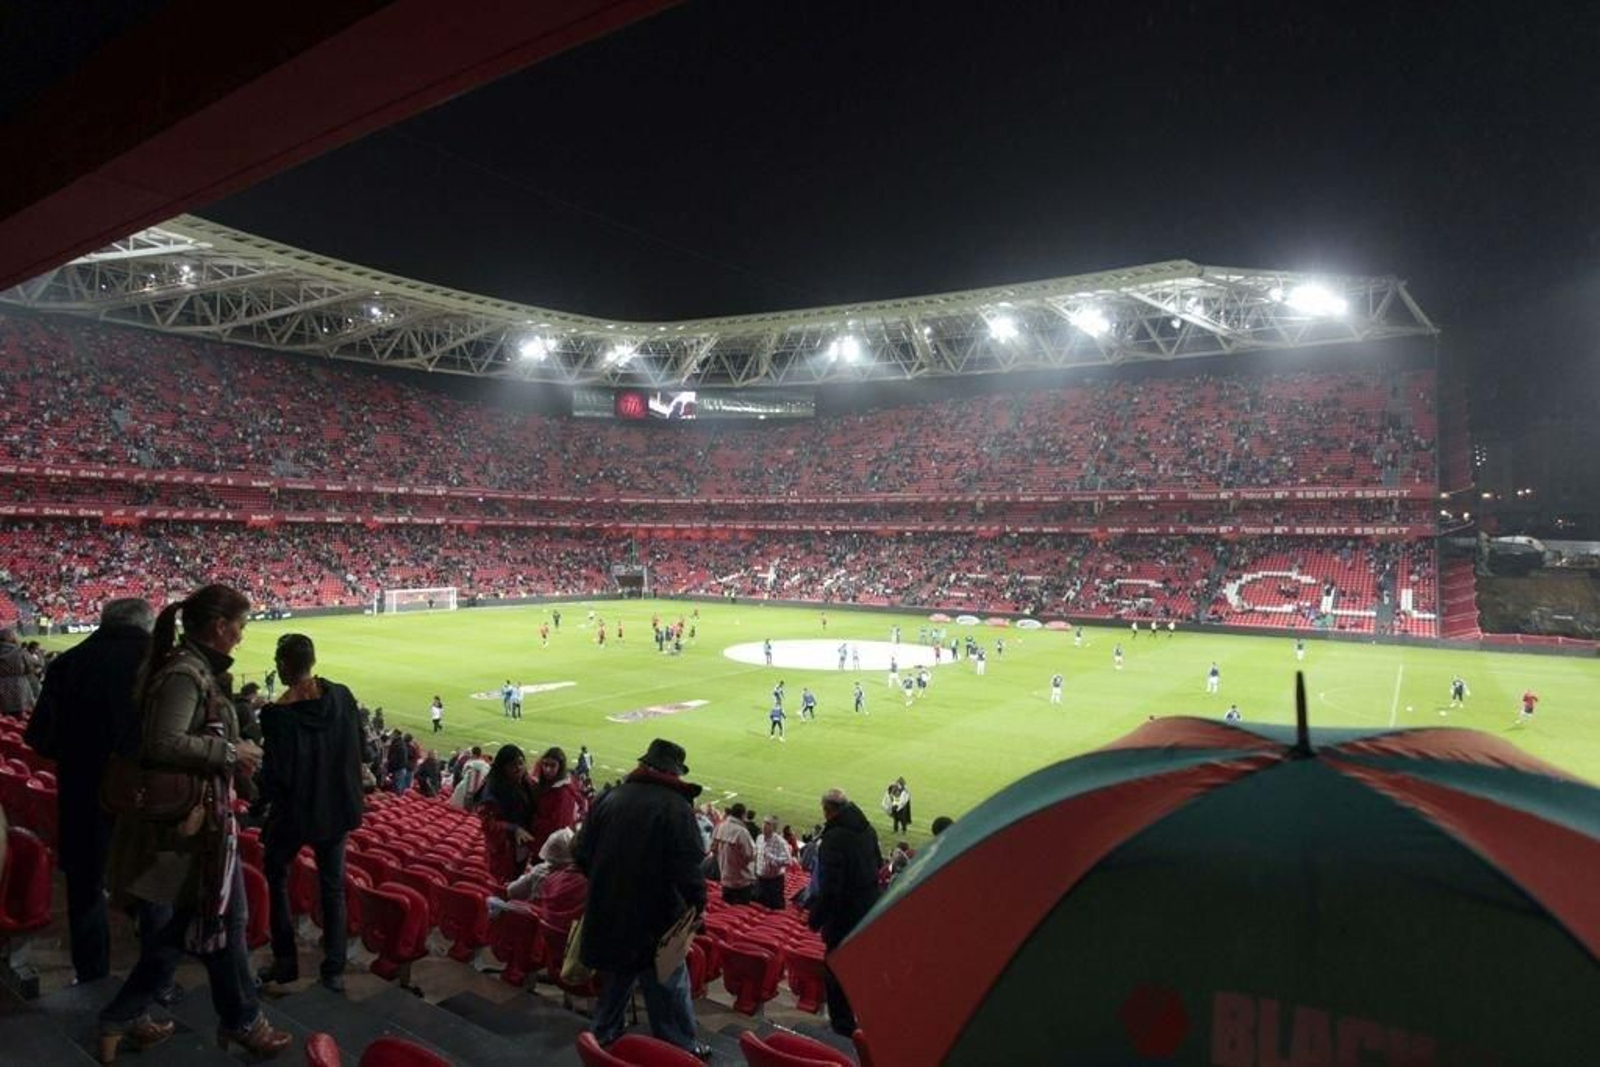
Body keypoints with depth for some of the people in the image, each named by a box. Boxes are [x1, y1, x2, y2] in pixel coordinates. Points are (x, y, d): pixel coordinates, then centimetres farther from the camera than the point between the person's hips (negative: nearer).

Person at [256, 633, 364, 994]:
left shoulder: (278, 713, -20)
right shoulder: (341, 696, -8)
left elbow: (276, 774, -18)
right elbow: (359, 749, 1)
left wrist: (263, 796, 3)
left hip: (294, 811, -3)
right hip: (337, 807, 3)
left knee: (276, 876, 23)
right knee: (333, 887, 14)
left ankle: (285, 961, 25)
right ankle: (334, 970, 15)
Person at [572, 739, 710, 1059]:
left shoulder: (612, 798, -1)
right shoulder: (675, 806, -17)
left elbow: (582, 854, 3)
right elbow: (688, 865, -22)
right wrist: (698, 903, -8)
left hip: (609, 915, 6)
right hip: (656, 919, -5)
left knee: (616, 981, 24)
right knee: (669, 987, 10)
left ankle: (604, 1038, 37)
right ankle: (682, 1049, 20)